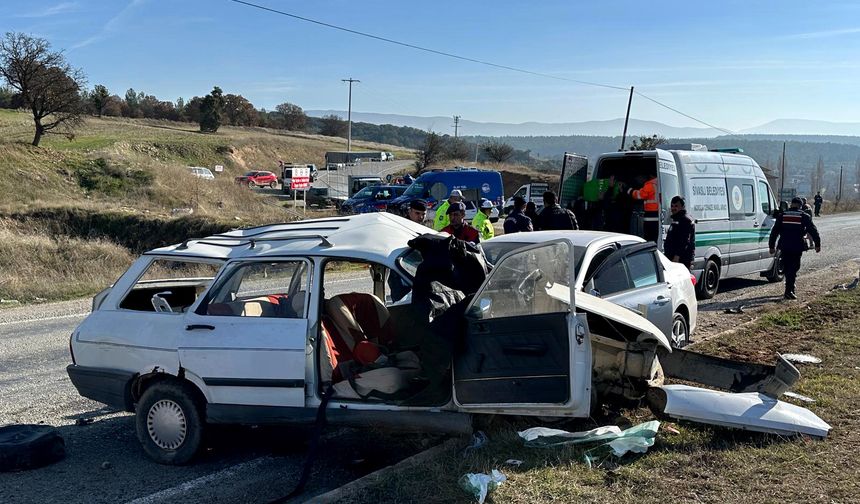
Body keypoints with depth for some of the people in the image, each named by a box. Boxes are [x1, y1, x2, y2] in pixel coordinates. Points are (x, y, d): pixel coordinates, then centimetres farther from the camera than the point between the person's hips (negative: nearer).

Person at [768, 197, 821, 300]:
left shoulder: (782, 215, 7)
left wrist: (772, 246, 13)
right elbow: (813, 231, 3)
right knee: (793, 269, -1)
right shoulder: (804, 216, 1)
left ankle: (790, 289, 26)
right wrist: (817, 244, 12)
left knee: (787, 268, 14)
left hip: (784, 247, 3)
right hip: (797, 247, -3)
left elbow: (774, 231, 8)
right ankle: (789, 291, -9)